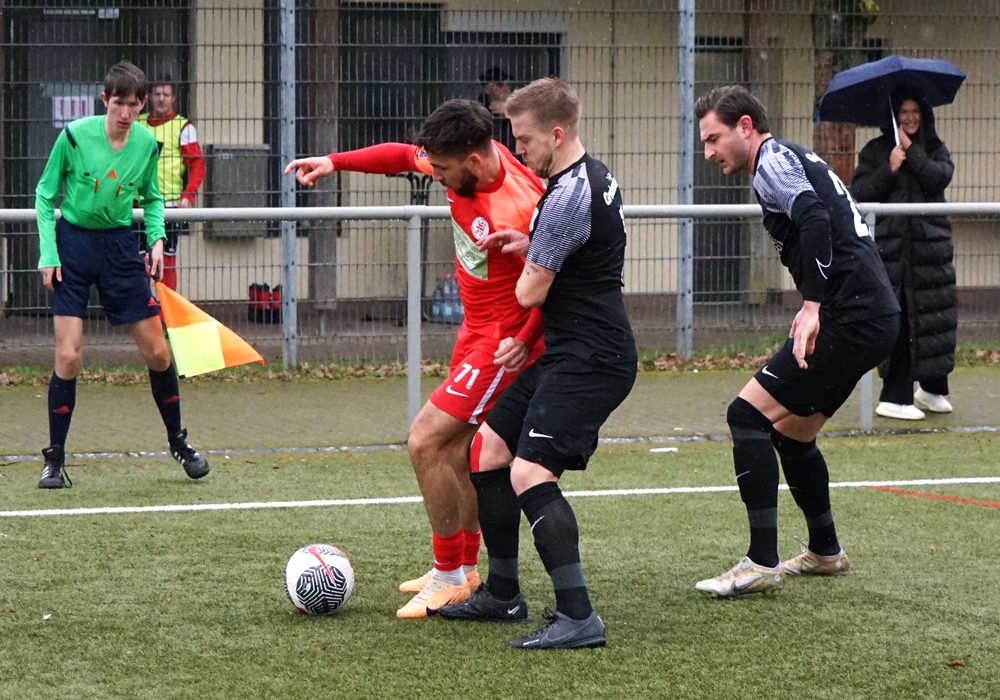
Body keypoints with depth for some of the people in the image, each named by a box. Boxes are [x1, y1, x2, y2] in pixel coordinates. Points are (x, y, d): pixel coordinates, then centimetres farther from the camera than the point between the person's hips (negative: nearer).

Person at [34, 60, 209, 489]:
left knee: (156, 351, 3)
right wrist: (47, 254, -9)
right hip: (73, 242, -3)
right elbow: (45, 195, -3)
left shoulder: (147, 144, -3)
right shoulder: (75, 136, -13)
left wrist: (156, 239, -3)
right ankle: (55, 460, 2)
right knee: (68, 356, -10)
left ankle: (177, 441, 24)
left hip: (119, 244, 3)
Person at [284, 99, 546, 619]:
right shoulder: (465, 164, -7)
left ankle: (449, 577, -1)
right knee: (458, 449, 19)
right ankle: (465, 567, 33)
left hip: (504, 342, -9)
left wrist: (526, 339, -27)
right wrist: (334, 162, 10)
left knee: (425, 442, -12)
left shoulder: (520, 210, -32)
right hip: (476, 330, 9)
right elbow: (404, 155, 12)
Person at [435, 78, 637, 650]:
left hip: (589, 359, -11)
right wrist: (529, 243, 10)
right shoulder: (594, 176, 13)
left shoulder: (568, 195, -19)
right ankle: (504, 594, 23)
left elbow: (530, 293, -13)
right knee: (487, 450, 14)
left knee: (529, 473, -22)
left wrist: (528, 262, 11)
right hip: (568, 353, 11)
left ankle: (578, 617, -25)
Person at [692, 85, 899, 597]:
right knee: (791, 431, 22)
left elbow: (814, 218, -25)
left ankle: (762, 565, -14)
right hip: (873, 315, 10)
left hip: (852, 318, -10)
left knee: (749, 414, -12)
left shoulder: (773, 160, -8)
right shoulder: (793, 160, 22)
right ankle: (824, 551, 37)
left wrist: (814, 307, -28)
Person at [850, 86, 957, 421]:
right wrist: (889, 170, -14)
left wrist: (911, 151, -9)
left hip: (931, 243, 2)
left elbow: (940, 177, -8)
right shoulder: (876, 151, 9)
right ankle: (895, 397, -6)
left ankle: (933, 387, 20)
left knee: (934, 316, 4)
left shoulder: (935, 150, 13)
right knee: (896, 320, -7)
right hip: (890, 246, -2)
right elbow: (860, 192, -2)